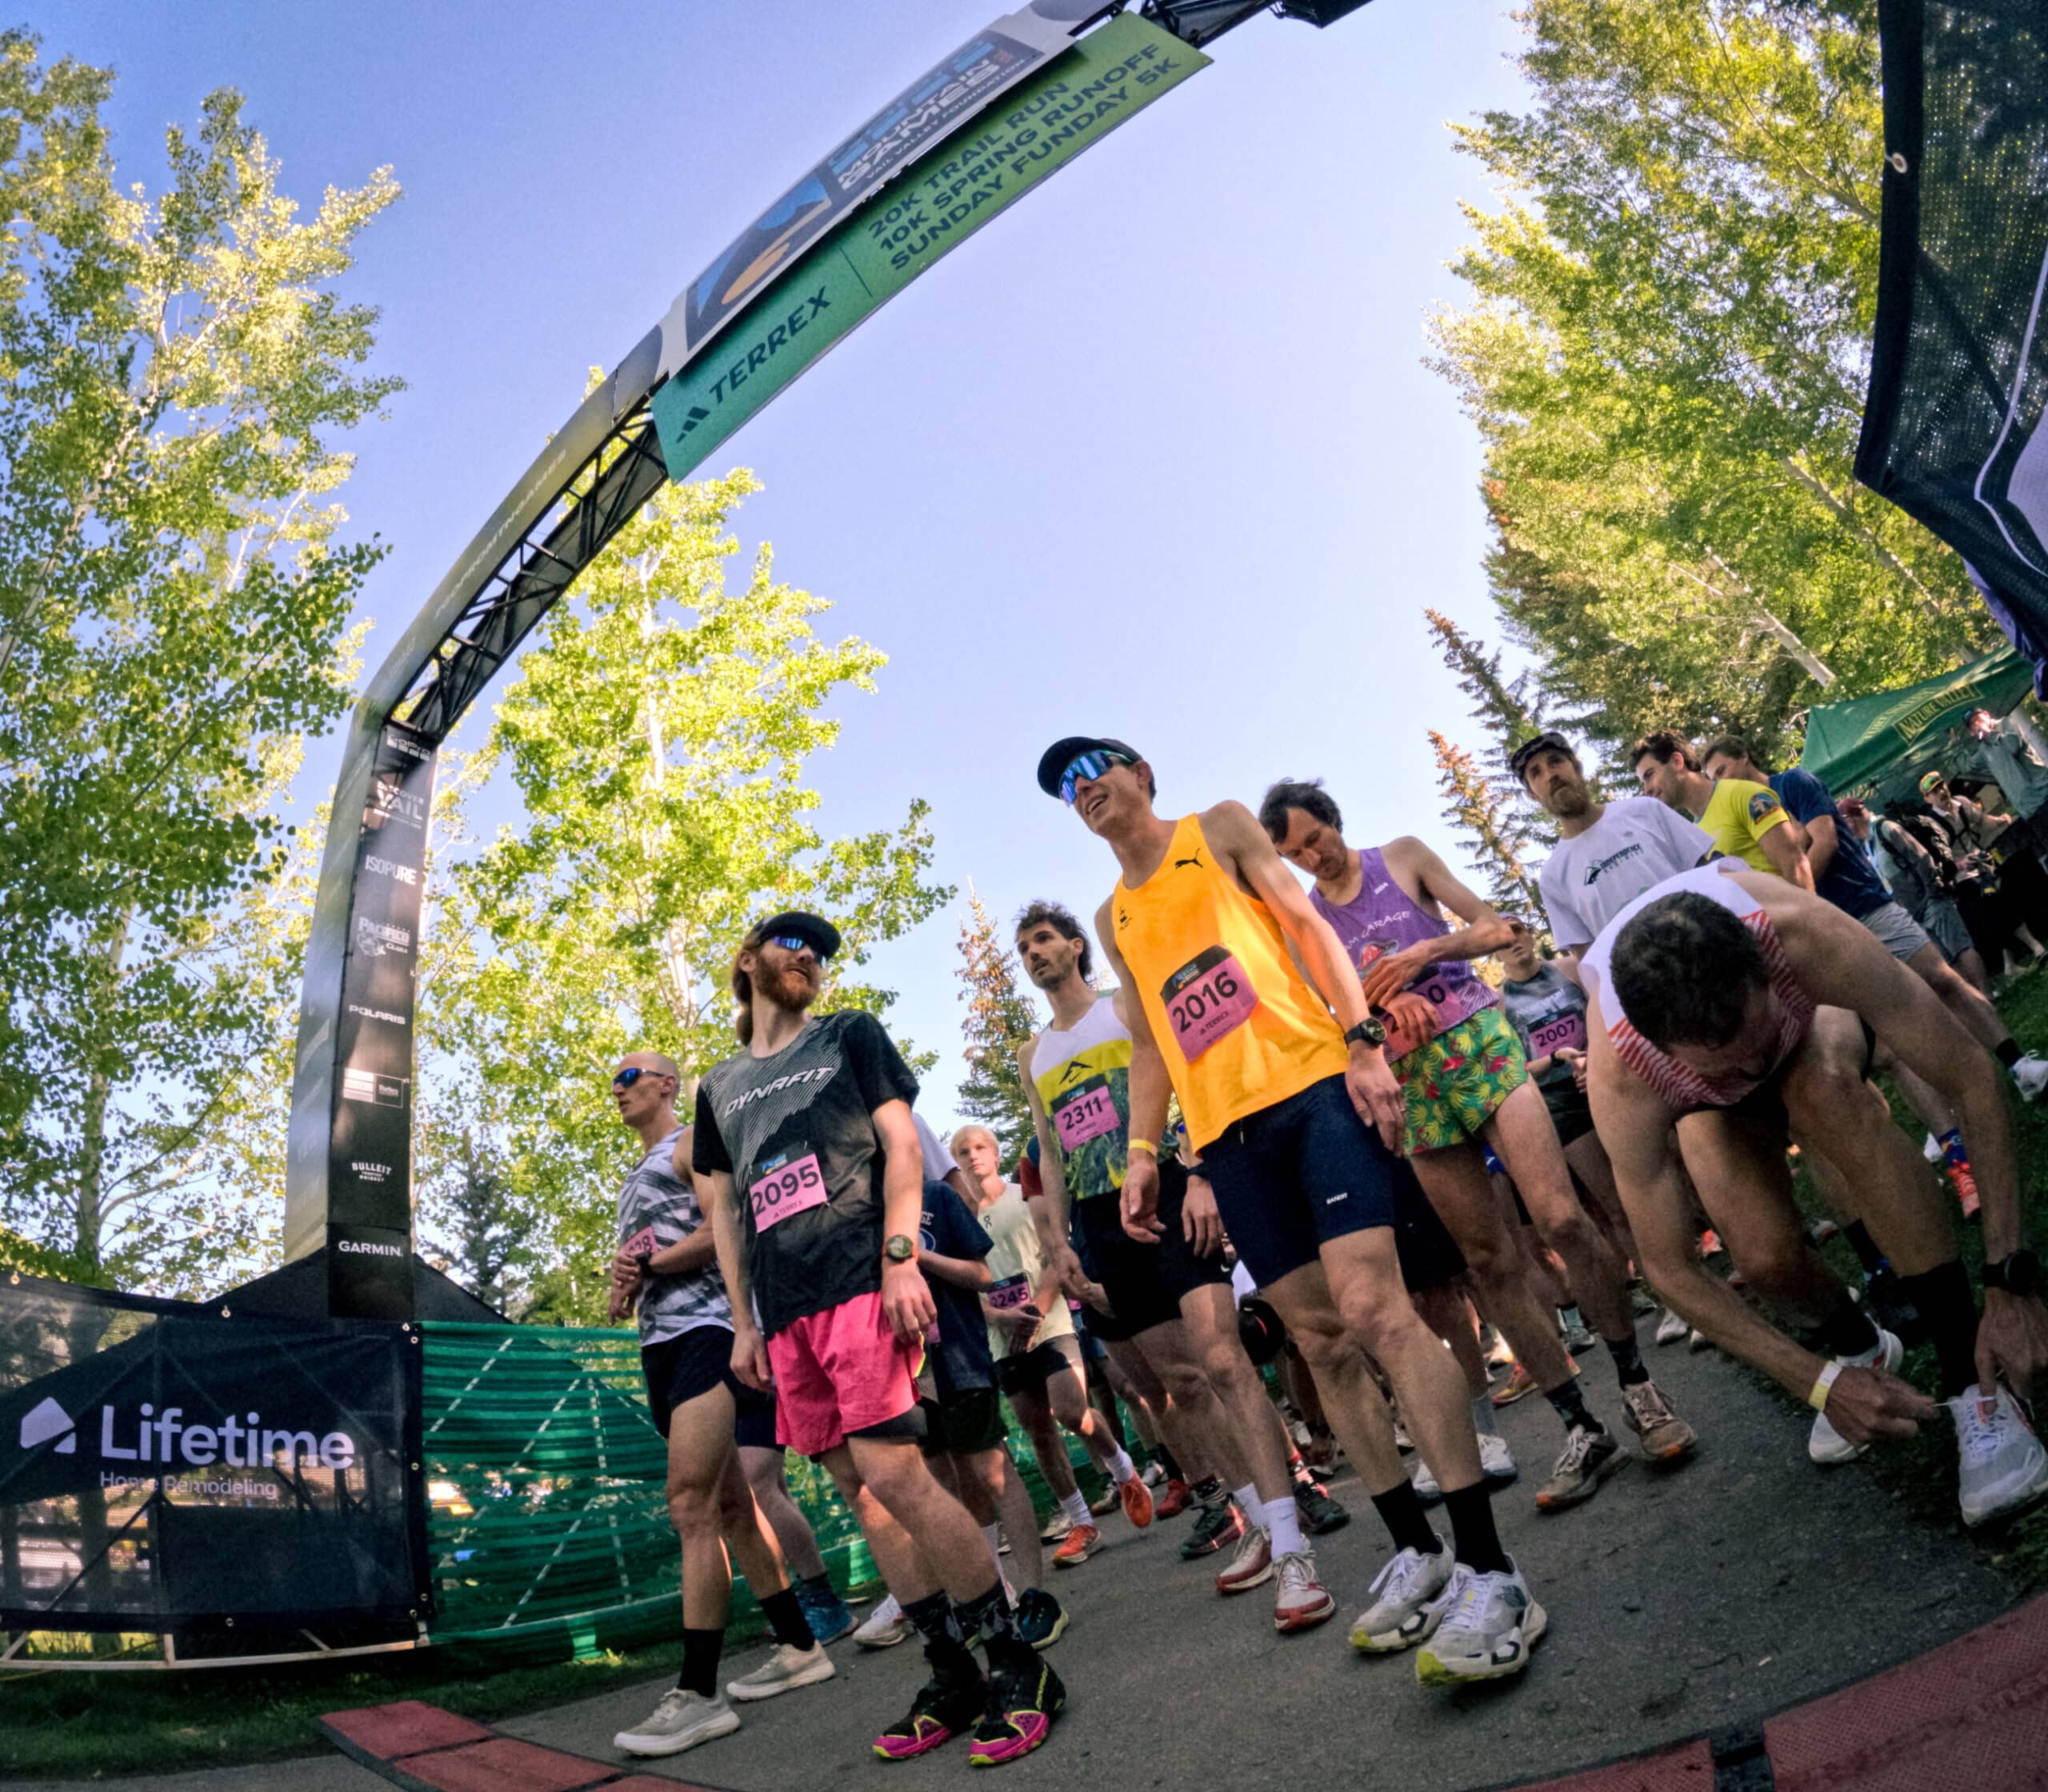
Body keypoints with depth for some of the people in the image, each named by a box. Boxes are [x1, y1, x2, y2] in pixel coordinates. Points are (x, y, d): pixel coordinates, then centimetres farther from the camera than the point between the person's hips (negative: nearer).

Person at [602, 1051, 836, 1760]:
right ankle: (799, 1647, 20)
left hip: (705, 1327, -9)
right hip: (660, 1343, 10)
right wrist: (625, 1285, 7)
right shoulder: (634, 1178, 26)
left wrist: (651, 1261, -14)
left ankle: (699, 1693, -14)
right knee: (729, 1504, 11)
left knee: (691, 1504, -16)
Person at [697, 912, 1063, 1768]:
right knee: (861, 1490, 4)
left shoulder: (850, 1035, 11)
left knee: (890, 1473, -14)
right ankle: (952, 1675, 15)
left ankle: (1018, 1665, -2)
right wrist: (744, 1323, 13)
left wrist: (901, 1256, -12)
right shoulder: (719, 1087, 21)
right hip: (786, 1311, 5)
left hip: (861, 1279, -5)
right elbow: (726, 1209, 21)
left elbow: (901, 1145, 2)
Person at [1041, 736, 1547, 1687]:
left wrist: (1364, 1041, -11)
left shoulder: (1220, 828, 11)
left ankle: (1488, 1570, -13)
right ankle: (1417, 1551, 16)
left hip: (1312, 1083, -5)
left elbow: (1309, 927, 2)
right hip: (1227, 1134, 5)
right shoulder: (1112, 916, 22)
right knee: (1322, 1340, 4)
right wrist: (1141, 1153, 12)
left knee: (1372, 1305, -16)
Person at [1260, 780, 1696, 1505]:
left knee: (1560, 1218, -14)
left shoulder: (1403, 857, 8)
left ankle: (1639, 1390, 3)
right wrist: (1378, 996, -12)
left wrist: (1425, 951, -10)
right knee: (1491, 1259, 1)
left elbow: (1496, 928, 6)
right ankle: (1582, 1431, 10)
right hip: (1407, 1081, 2)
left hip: (1477, 1040, -2)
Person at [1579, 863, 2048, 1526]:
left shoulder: (1806, 937, -43)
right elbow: (1670, 1269, -29)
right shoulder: (1620, 1080, -41)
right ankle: (1854, 1345, 16)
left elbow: (1971, 1077, -32)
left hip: (1812, 1023, 0)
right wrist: (1822, 1382, -30)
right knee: (1766, 1255, -23)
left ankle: (1971, 1379, -23)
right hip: (1710, 1101, 0)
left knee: (1825, 1092, -35)